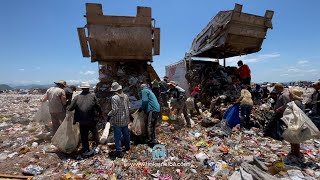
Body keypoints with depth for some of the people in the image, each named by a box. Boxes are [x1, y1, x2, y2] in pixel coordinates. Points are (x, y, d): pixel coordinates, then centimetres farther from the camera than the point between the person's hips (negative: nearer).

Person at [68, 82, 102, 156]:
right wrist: (100, 114, 14)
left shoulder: (77, 97, -2)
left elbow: (70, 108, -4)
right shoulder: (93, 96, -4)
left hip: (82, 121, 1)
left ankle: (85, 150, 22)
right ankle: (97, 143, 37)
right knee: (94, 132, 23)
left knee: (84, 136, 13)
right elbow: (98, 107, -2)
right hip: (91, 120, -1)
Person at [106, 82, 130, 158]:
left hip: (117, 121, -6)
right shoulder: (125, 96, -1)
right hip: (125, 119, 6)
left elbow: (114, 110, -21)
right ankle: (127, 146, 40)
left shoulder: (114, 98, -19)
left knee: (117, 136, 6)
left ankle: (119, 151, 14)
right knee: (126, 133, 22)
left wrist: (109, 115, -6)